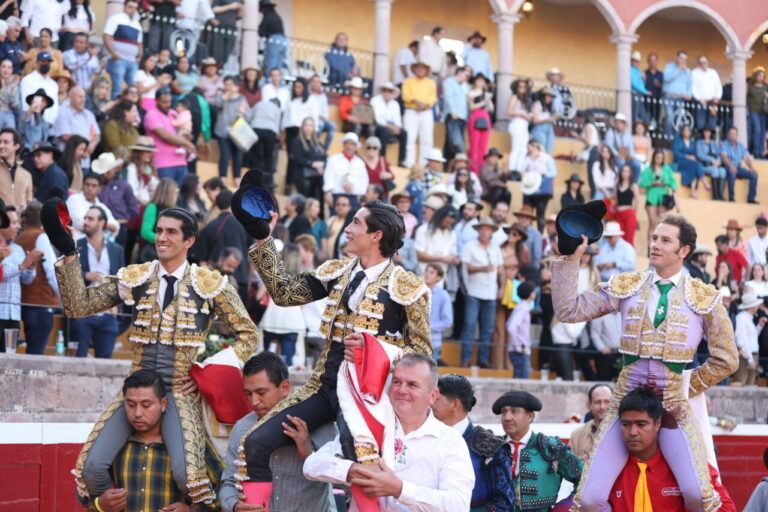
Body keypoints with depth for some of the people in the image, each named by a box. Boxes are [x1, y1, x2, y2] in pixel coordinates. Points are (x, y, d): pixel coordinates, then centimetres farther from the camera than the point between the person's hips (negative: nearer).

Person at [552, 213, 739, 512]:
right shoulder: (626, 286, 7)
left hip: (674, 406, -2)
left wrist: (688, 389, 4)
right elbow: (568, 310, 2)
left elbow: (725, 360, 7)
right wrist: (571, 259, -4)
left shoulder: (704, 297, 2)